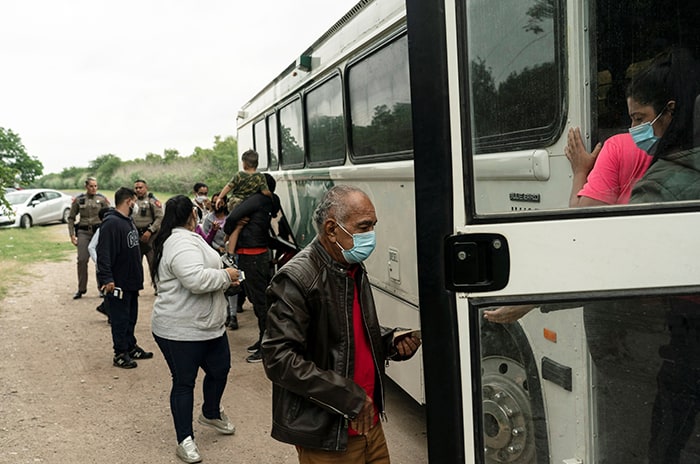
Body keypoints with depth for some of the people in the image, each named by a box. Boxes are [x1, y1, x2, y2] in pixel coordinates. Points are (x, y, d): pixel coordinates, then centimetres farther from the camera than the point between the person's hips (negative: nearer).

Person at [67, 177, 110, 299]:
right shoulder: (78, 200, 6)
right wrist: (72, 235, 3)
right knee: (82, 260, -5)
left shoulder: (102, 199, 3)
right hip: (83, 232, 1)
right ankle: (81, 289, 7)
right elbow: (71, 218, 11)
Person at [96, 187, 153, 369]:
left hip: (132, 280, 9)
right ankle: (120, 354, 9)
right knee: (120, 319, 0)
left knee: (131, 317, 18)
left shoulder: (129, 221, 12)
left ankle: (131, 347, 30)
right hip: (118, 283, -9)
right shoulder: (111, 223, -18)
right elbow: (103, 253, -24)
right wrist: (107, 279, -28)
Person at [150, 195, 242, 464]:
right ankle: (185, 441, 15)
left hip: (208, 325, 11)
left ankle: (211, 414, 44)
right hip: (180, 330, -11)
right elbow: (195, 280, -34)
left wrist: (222, 279, 11)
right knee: (184, 382, 2)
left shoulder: (183, 239, 15)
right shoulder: (182, 243, -22)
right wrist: (225, 276, -18)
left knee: (220, 369, 20)